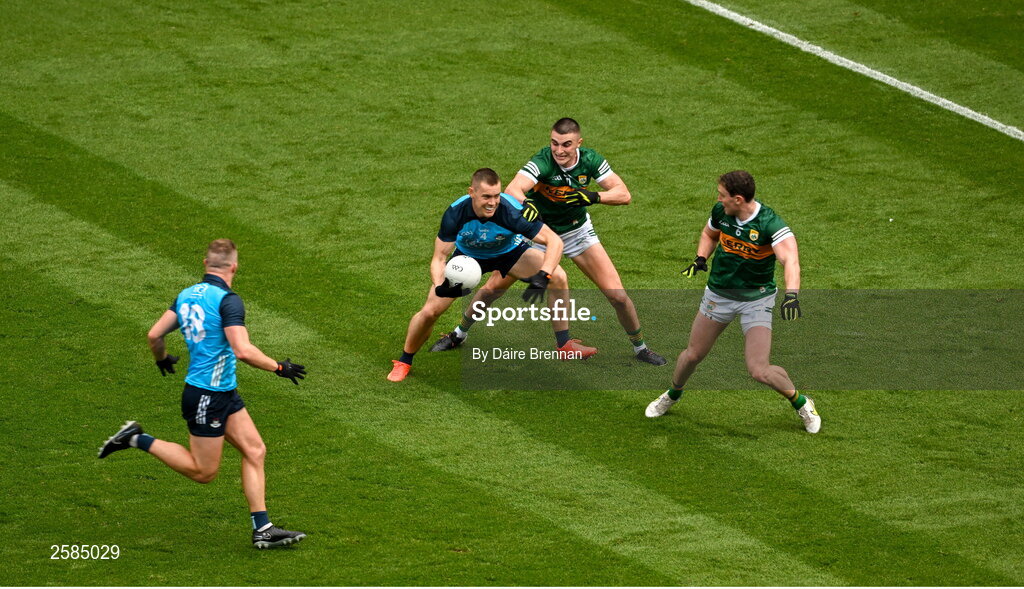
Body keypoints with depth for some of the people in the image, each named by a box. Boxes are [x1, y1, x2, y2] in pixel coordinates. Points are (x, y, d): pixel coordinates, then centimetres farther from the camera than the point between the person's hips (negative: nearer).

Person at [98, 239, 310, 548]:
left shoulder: (187, 295, 6)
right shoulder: (227, 300, -18)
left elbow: (155, 335, 11)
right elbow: (243, 350, -27)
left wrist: (162, 359, 32)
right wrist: (279, 367, -15)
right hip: (207, 396, -9)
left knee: (255, 451, 6)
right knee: (203, 472, 2)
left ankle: (262, 529, 4)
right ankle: (138, 440, 4)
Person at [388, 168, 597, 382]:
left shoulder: (511, 211, -38)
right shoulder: (455, 214, -34)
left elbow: (554, 241, -35)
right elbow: (439, 258, -25)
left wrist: (542, 277, -50)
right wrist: (439, 287, -46)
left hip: (509, 251, 0)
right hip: (468, 255, 0)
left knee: (558, 278, -22)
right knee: (430, 311, -10)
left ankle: (564, 346, -6)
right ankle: (403, 362, 17)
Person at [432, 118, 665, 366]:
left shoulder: (590, 160, -19)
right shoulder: (542, 162, -31)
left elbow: (623, 194, -20)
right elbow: (513, 189, -48)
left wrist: (593, 196, -38)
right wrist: (526, 204, -70)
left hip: (577, 232, 2)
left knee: (617, 294, -6)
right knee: (493, 287, -4)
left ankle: (640, 347, 18)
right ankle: (459, 334, 22)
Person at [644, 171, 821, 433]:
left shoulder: (770, 224, -27)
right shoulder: (721, 212, -9)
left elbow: (790, 260, -41)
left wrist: (792, 294, -59)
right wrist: (701, 258, -3)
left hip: (756, 300, -5)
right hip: (718, 294, 5)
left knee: (759, 371, -14)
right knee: (693, 354, 15)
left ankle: (801, 403, 13)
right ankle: (673, 394, 45)